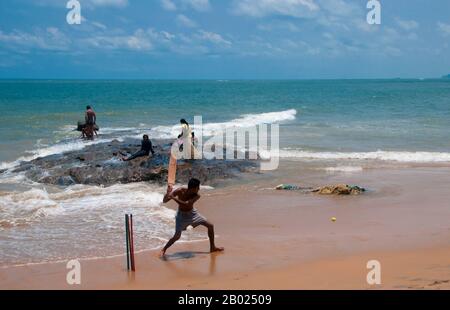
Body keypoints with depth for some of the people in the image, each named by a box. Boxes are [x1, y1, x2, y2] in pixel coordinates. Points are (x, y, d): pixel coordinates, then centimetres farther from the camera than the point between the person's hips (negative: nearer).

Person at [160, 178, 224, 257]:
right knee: (177, 236, -11)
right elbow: (164, 201, -26)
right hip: (182, 215, -3)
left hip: (192, 213, 3)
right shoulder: (180, 191, -28)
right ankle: (163, 249, 14)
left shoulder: (196, 196, -25)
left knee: (210, 226, 0)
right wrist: (168, 193, -48)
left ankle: (212, 247, 17)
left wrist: (173, 198, -51)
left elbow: (186, 204, -42)